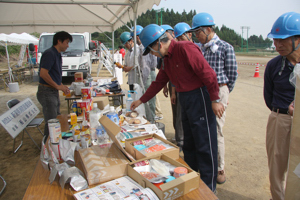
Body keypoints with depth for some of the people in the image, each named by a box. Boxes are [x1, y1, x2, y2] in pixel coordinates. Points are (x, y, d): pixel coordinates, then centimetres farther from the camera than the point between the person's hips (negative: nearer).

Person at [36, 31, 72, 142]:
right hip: (47, 92, -10)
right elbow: (43, 74, -24)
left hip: (54, 92, 10)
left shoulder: (57, 55, 16)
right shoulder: (50, 54, -15)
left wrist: (62, 86, 11)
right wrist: (58, 86, -17)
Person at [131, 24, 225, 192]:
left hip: (199, 97, -9)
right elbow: (159, 82, 20)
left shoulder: (185, 49, -17)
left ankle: (208, 189, 17)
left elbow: (208, 73, -20)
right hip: (185, 99, 9)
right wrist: (141, 100, 23)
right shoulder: (166, 58, 12)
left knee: (205, 146, 1)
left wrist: (215, 100, -18)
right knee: (189, 145, 18)